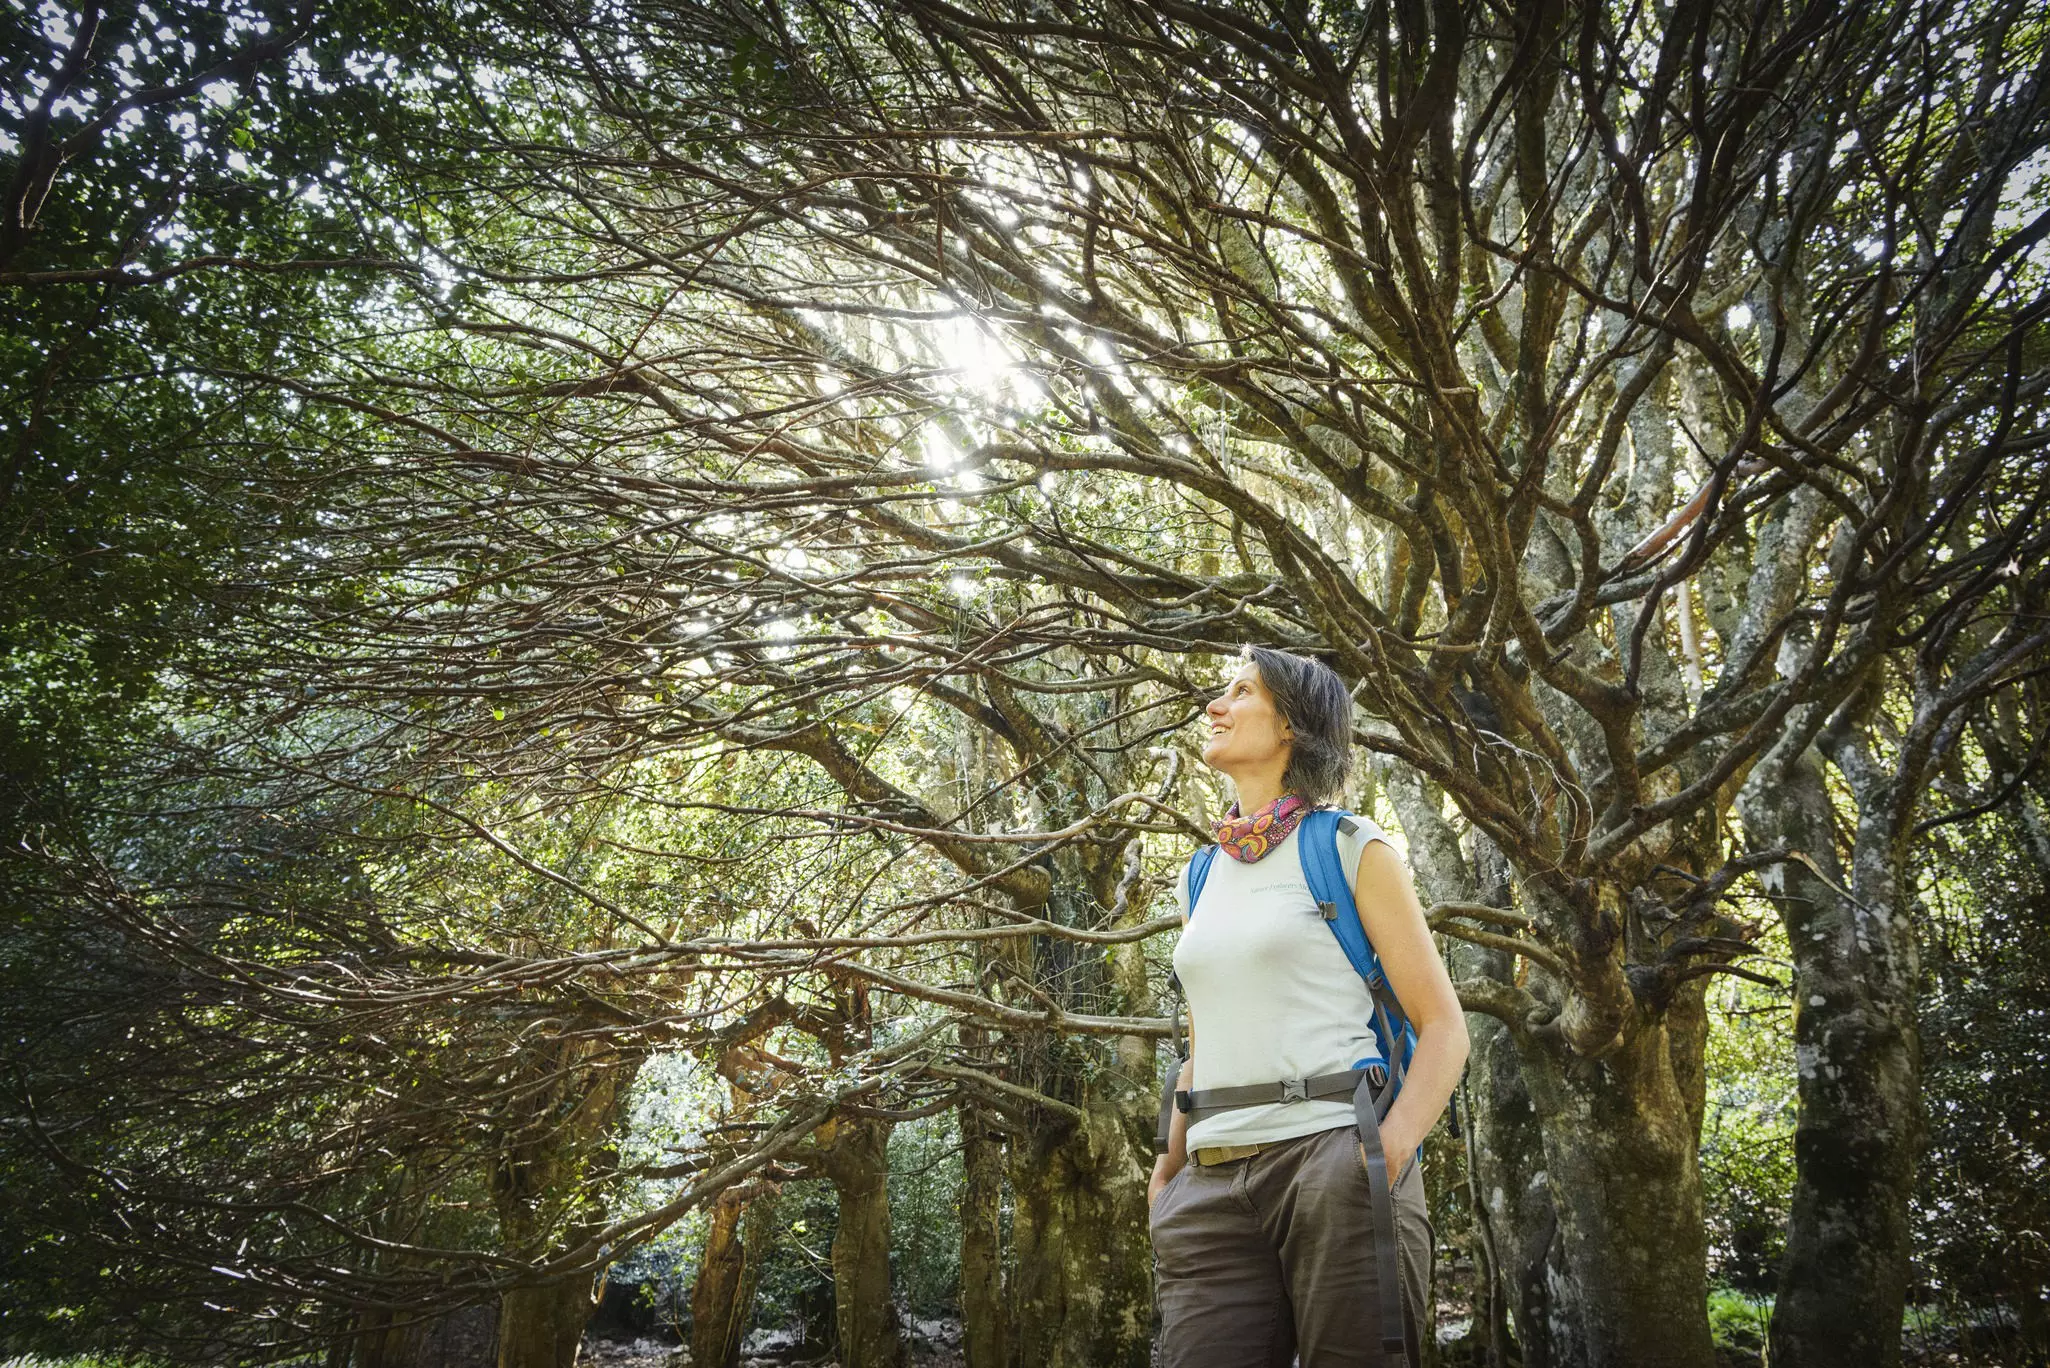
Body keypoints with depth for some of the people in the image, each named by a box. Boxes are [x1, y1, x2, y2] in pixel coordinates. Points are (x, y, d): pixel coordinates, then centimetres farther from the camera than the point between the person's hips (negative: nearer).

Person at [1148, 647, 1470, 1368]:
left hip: (1332, 1160, -4)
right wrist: (1168, 1170, 10)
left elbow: (1443, 1026, -2)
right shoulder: (1199, 881, 18)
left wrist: (1392, 1147, -17)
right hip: (1212, 1186, 5)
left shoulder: (1352, 850, 2)